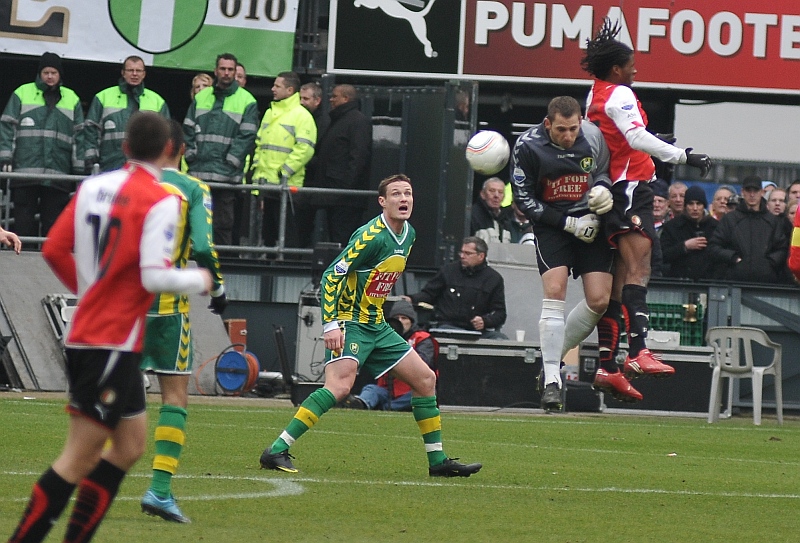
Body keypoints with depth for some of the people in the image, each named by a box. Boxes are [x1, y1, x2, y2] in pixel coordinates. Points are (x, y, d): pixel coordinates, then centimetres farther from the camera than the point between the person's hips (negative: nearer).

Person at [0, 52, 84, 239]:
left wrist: (79, 170, 6)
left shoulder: (72, 99, 14)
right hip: (24, 172, -1)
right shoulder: (22, 94, 8)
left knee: (53, 223, 3)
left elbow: (79, 136, 12)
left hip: (58, 174, 1)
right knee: (23, 221, -1)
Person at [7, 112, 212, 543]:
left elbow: (53, 249, 10)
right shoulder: (160, 202, -13)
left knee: (130, 445, 17)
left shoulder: (92, 187, 7)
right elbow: (155, 277, -21)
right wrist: (199, 280, -2)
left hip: (84, 334, 8)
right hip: (114, 343, -8)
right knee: (79, 458, -7)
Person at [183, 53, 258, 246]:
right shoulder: (201, 97, 14)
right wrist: (191, 154, 1)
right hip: (198, 172, 3)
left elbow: (247, 136, -3)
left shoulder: (247, 101, 3)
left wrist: (231, 161, -11)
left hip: (227, 174, -3)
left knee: (223, 223, -2)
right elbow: (188, 129, 14)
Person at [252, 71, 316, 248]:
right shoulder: (270, 113, 19)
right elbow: (259, 144, 24)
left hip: (285, 185, -8)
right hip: (265, 183, 8)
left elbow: (305, 148, -15)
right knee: (267, 230, 12)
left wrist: (286, 171, -18)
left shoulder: (301, 115, -7)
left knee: (287, 231, -7)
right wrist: (257, 168, 11)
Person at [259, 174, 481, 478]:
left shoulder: (408, 235, 9)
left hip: (377, 326, 9)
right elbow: (331, 276, -19)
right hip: (350, 323, -9)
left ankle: (437, 460, 17)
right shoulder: (371, 236, -17)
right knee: (340, 386, -28)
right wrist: (330, 324, -26)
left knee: (425, 379, 9)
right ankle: (277, 451, -27)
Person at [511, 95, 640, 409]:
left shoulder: (593, 137, -5)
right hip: (551, 225, -3)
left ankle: (553, 357, 15)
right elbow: (524, 200, -9)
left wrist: (603, 188, -10)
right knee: (554, 291, -20)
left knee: (599, 299, -6)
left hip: (590, 224, 3)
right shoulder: (528, 147, -14)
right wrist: (568, 223, -15)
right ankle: (551, 381, -16)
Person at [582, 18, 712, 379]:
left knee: (622, 275, 9)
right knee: (638, 269, -19)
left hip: (612, 188, 10)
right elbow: (637, 138, -24)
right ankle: (637, 352, -31)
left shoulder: (595, 95, 17)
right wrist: (682, 156, -26)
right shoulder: (619, 95, -10)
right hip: (631, 187, -10)